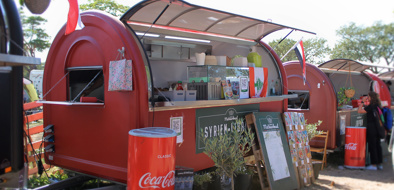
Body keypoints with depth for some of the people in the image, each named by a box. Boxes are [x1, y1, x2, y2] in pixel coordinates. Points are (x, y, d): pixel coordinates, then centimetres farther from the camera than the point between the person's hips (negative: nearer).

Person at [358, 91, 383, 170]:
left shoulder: (371, 106, -17)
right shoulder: (378, 106, 9)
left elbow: (359, 111, -16)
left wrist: (362, 102, -8)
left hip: (371, 128, -8)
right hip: (377, 128, 8)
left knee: (372, 146, -2)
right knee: (377, 145, 13)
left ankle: (374, 164, 1)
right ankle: (379, 164, 18)